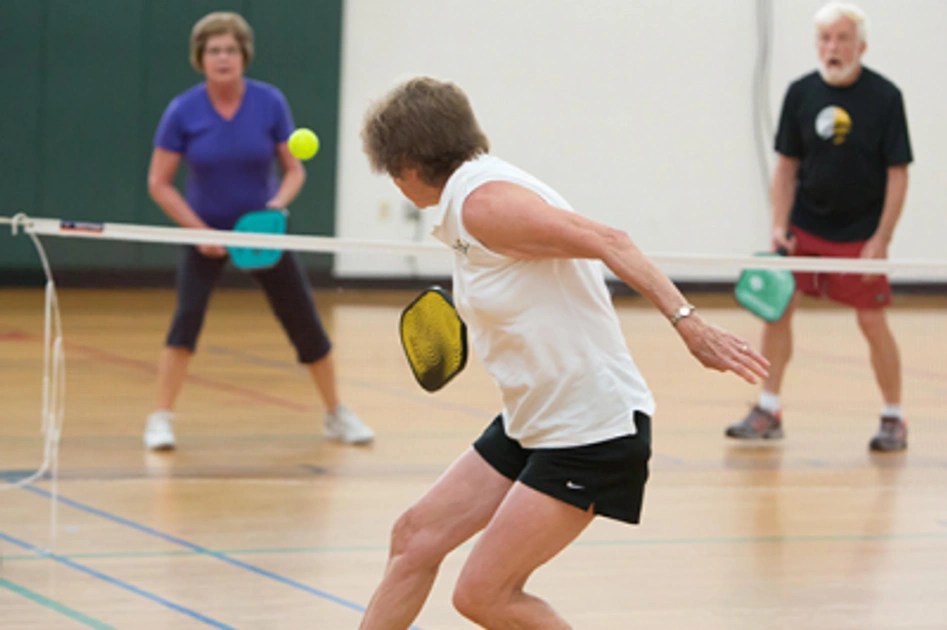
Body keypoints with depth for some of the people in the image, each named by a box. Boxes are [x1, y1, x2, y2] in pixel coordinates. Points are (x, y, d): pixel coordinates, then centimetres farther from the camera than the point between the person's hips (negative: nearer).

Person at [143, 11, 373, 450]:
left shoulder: (270, 103, -12)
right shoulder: (182, 112, -14)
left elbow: (294, 170, -3)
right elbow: (158, 182, -10)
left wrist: (278, 202, -24)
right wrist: (199, 230, -18)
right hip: (205, 229, -2)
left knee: (305, 322, 3)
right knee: (188, 314, -21)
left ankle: (336, 415, 22)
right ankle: (161, 420, -13)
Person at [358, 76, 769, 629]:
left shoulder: (483, 201, -18)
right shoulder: (465, 205, 11)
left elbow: (606, 241, -25)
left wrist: (686, 320, -32)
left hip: (591, 432, -10)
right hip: (532, 425, 10)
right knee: (416, 538, 9)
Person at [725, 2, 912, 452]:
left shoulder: (884, 97, -11)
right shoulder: (801, 94, -2)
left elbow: (898, 174, -9)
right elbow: (787, 166, 4)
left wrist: (880, 239, -13)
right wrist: (779, 227, -6)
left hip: (860, 233, -3)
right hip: (805, 226, 3)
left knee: (872, 323, -3)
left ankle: (894, 419, 13)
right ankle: (768, 411, 9)